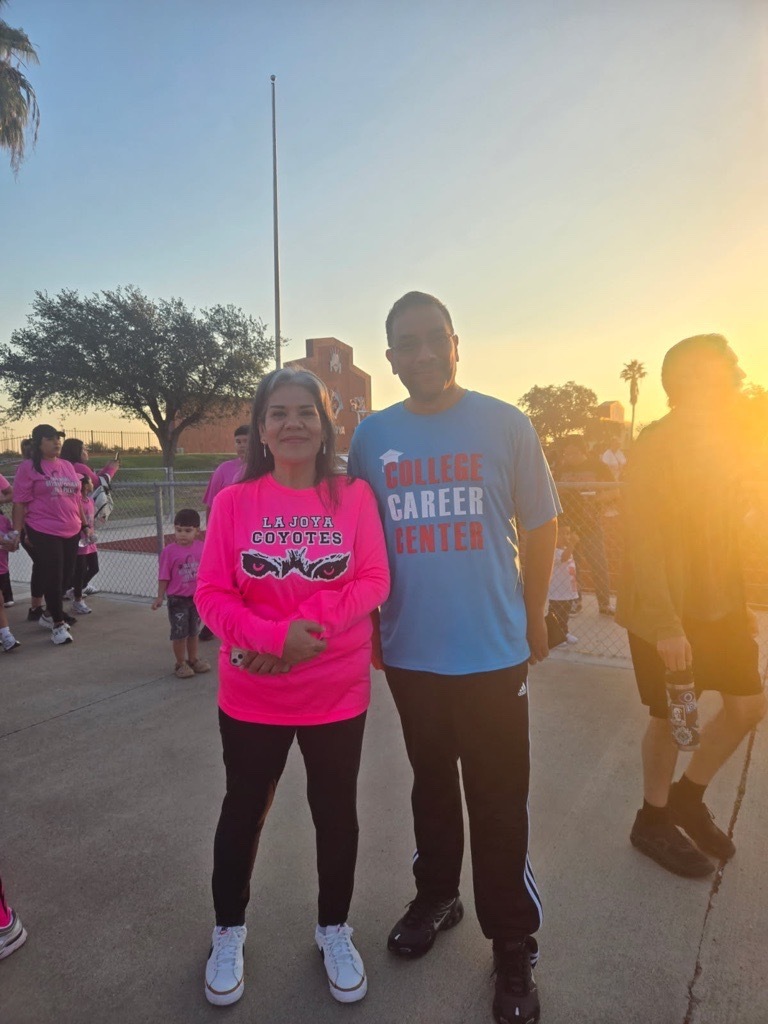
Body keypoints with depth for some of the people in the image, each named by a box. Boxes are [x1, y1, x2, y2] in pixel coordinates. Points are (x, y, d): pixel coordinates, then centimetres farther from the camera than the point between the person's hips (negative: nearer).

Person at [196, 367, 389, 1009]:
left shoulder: (354, 496, -4)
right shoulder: (234, 501, -5)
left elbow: (374, 581, -8)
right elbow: (212, 593, -8)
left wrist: (308, 621, -21)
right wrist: (272, 637, -23)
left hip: (338, 691, 1)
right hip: (251, 694, 0)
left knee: (336, 810, 16)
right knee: (243, 809, 18)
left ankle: (334, 929, 42)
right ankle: (229, 930, 44)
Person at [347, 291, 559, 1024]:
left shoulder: (506, 425, -6)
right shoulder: (371, 435, 0)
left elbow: (540, 525, 1)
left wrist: (533, 619, 5)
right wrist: (366, 622, 9)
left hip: (493, 652, -2)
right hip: (409, 652, 3)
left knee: (499, 805, 8)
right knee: (431, 787, 22)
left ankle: (513, 949, 30)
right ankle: (436, 897, 45)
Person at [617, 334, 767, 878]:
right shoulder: (657, 445, -17)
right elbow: (643, 540, -22)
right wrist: (665, 622, -24)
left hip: (719, 605, 8)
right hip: (666, 611, -8)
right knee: (670, 717, 6)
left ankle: (688, 797, 32)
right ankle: (653, 821, 29)